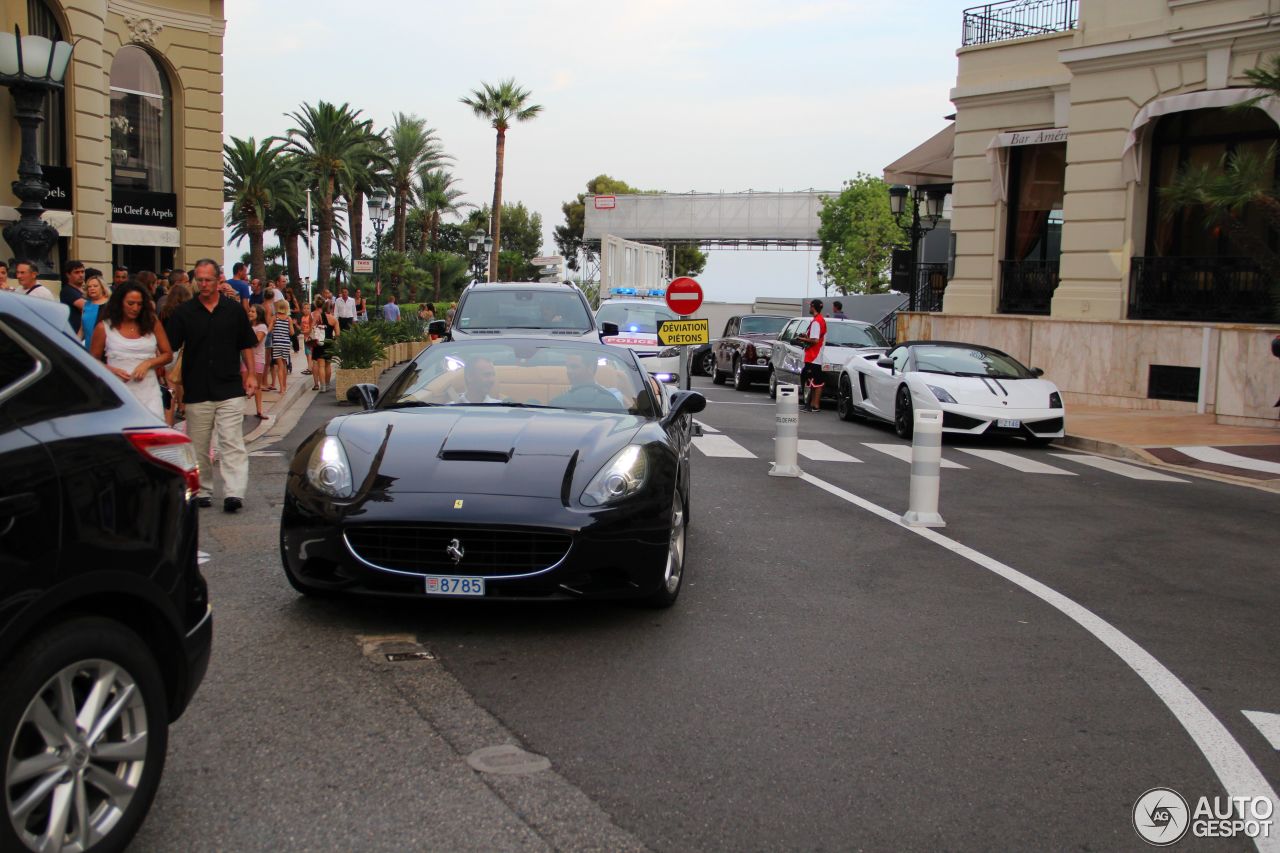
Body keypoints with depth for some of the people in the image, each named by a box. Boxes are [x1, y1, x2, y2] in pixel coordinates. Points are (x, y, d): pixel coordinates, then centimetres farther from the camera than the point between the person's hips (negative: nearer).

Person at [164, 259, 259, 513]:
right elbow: (169, 347, 2)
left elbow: (246, 345, 14)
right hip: (196, 390, 1)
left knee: (232, 443, -8)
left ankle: (234, 493, -12)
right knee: (198, 446, 8)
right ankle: (202, 491, 19)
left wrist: (250, 374, 7)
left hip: (230, 389, -1)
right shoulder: (184, 312, 4)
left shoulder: (234, 310, 6)